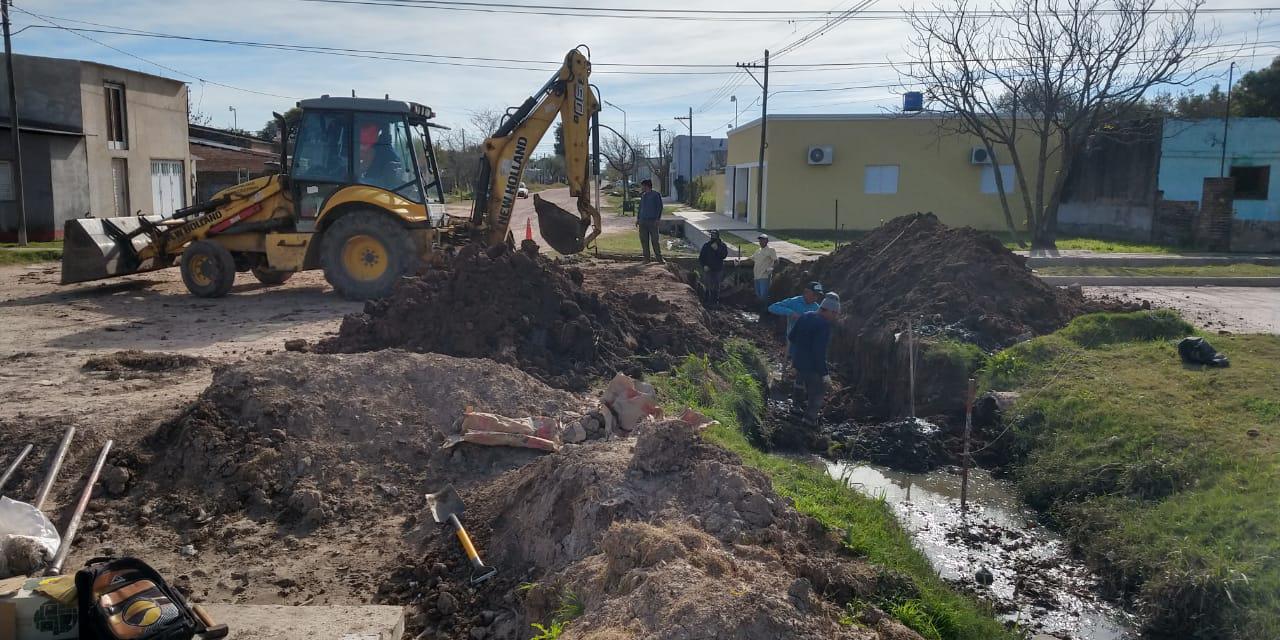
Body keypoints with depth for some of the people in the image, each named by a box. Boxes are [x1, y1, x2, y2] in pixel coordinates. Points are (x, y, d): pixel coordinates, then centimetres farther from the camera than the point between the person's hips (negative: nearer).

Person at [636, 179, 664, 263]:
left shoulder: (656, 195, -3)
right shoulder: (643, 195, 15)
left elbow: (660, 207, -5)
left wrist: (657, 219, -12)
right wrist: (638, 218, 15)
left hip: (652, 221, -6)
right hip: (643, 221, 6)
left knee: (655, 240, -5)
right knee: (644, 240, 3)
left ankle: (659, 257, 1)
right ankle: (646, 258, 9)